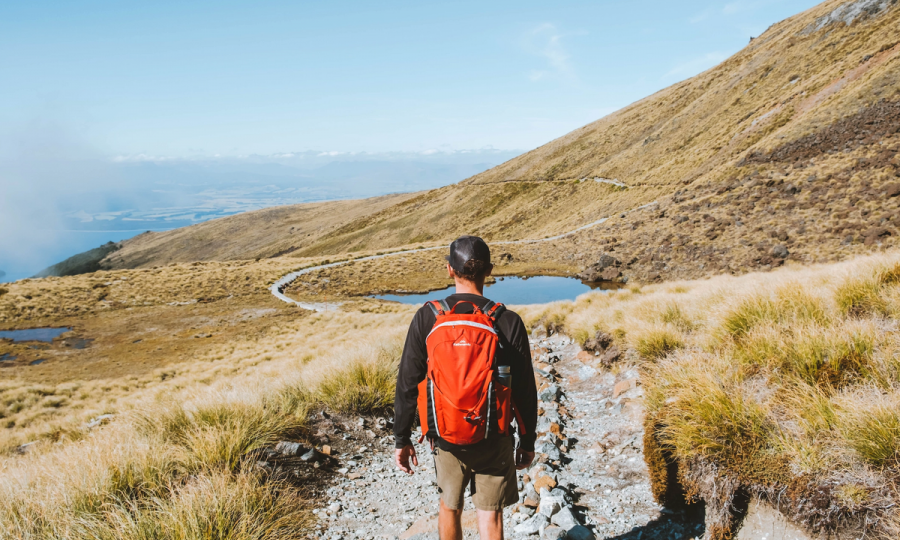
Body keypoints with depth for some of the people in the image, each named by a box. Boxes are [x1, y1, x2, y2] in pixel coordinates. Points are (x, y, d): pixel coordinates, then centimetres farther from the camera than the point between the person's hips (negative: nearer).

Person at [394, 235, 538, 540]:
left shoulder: (428, 318, -10)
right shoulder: (508, 322, -12)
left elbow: (407, 384, -7)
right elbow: (524, 390, -7)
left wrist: (402, 439, 4)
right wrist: (527, 441, 7)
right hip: (493, 440, -1)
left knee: (450, 507, 23)